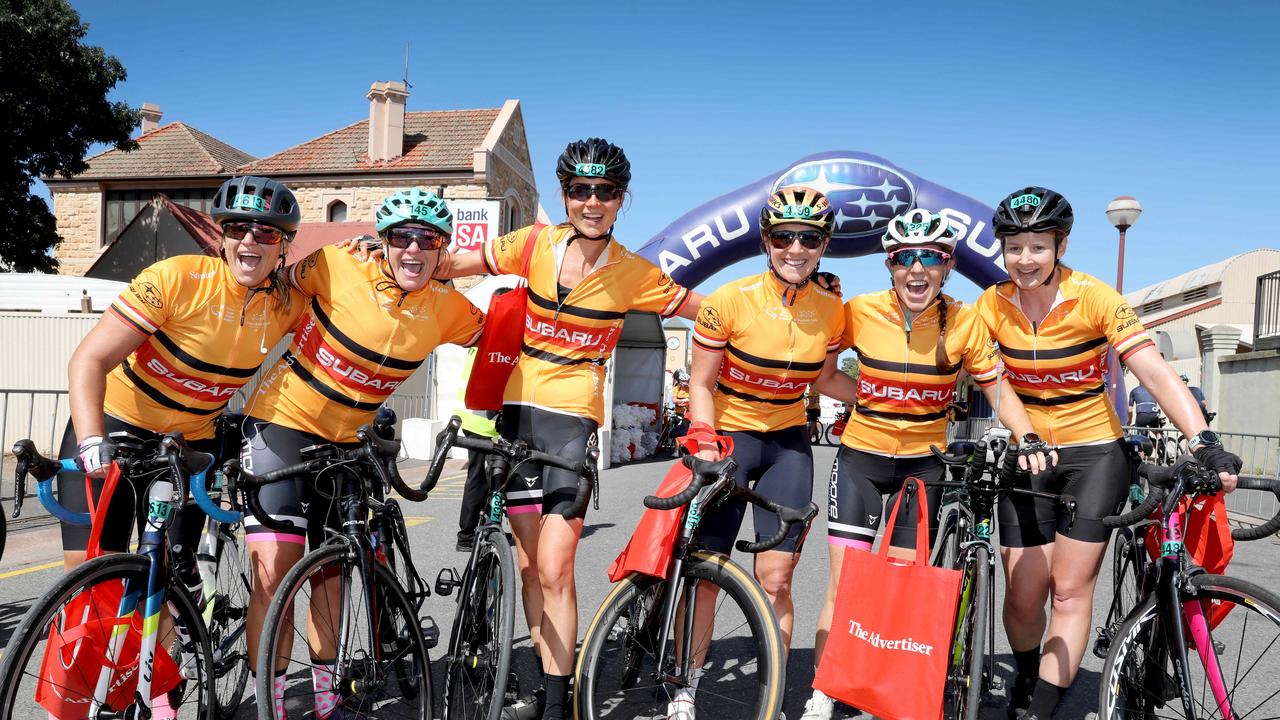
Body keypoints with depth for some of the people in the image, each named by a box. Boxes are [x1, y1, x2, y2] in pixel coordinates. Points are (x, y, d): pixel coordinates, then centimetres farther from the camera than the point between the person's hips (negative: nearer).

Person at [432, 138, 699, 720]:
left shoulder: (633, 274, -3)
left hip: (574, 417, -3)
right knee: (530, 565, 9)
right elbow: (450, 265, 4)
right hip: (519, 409, 3)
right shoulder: (536, 245, 1)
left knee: (554, 570, -10)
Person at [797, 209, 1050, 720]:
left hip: (922, 462, 1)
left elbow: (996, 387, -4)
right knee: (844, 582, -2)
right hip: (861, 454, 0)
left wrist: (1026, 438, -19)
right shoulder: (862, 312, -12)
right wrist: (872, 401, -10)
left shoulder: (964, 323, -12)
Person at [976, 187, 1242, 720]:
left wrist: (1204, 443, -33)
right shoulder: (993, 304, -6)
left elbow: (1156, 374, -21)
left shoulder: (1095, 298, -14)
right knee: (1023, 595, 1)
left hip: (1095, 455, -2)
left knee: (1070, 589, -6)